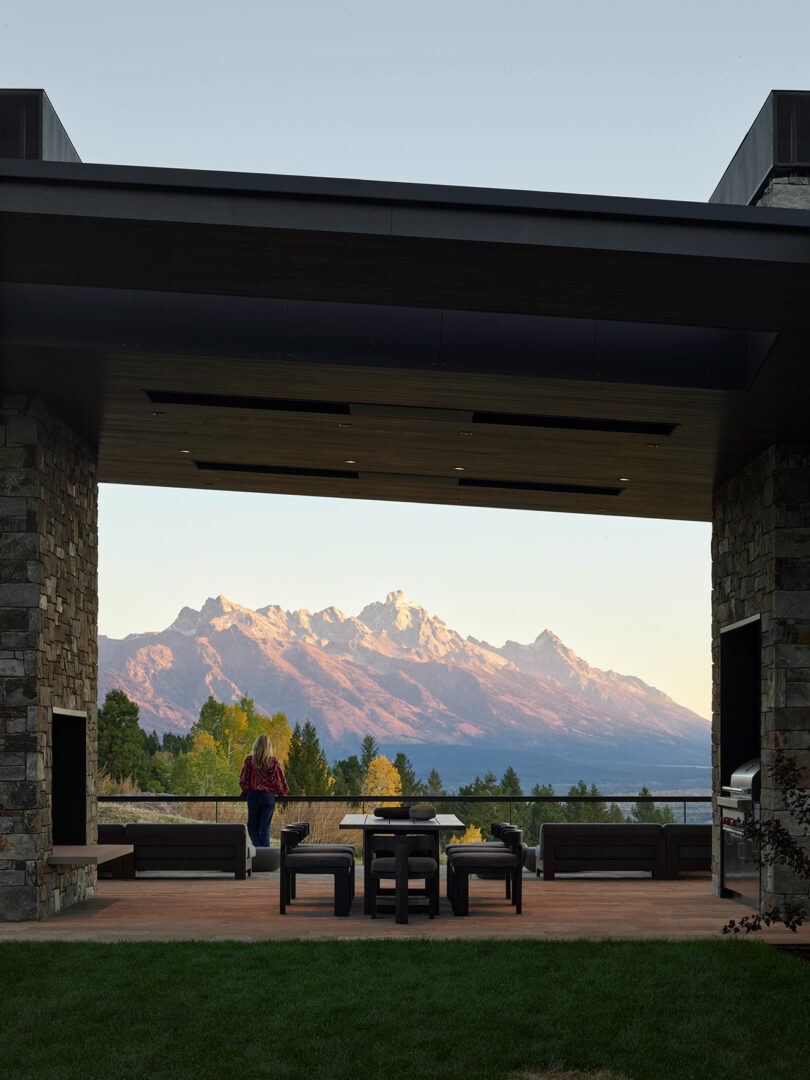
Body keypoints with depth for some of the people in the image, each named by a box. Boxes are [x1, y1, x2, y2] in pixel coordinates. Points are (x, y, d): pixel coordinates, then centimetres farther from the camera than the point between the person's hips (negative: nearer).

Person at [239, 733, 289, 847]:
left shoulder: (249, 760, -4)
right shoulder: (273, 762, -5)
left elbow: (243, 780, -1)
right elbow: (280, 781, 0)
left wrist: (245, 791, 17)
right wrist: (283, 792, 19)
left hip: (253, 795, 0)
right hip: (269, 797, 0)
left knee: (252, 826, 11)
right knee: (265, 827, 8)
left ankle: (258, 846, -12)